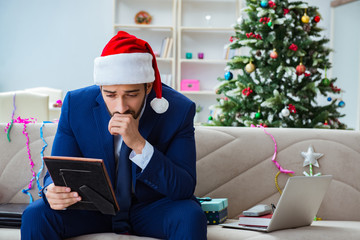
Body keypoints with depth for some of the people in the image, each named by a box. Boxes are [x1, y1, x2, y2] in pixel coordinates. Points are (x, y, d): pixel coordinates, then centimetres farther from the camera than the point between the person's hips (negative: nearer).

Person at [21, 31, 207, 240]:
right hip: (95, 208, 1)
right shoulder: (76, 105, -13)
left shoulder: (179, 110, -18)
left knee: (191, 217, -31)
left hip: (151, 208, 0)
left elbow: (184, 189, -22)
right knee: (35, 215, -24)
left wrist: (139, 144, -36)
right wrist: (53, 191, -34)